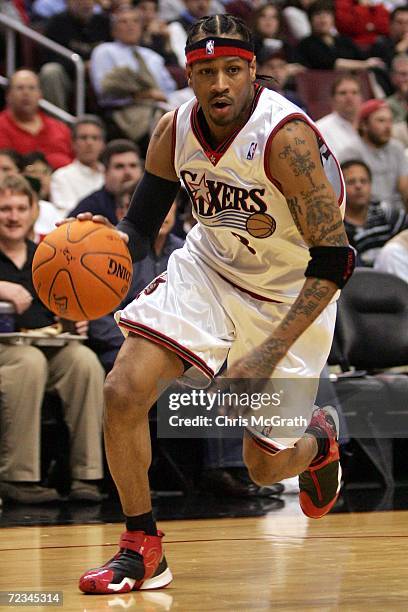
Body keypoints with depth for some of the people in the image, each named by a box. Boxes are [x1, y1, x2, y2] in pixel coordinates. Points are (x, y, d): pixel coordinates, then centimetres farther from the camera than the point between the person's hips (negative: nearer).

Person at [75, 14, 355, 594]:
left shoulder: (287, 137, -30)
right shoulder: (175, 131, -12)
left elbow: (333, 261, -28)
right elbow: (141, 224, 2)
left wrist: (267, 355, -34)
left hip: (292, 294, -4)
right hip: (210, 265, 4)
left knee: (266, 465, 4)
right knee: (123, 392, -17)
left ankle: (318, 437, 42)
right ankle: (143, 550, -1)